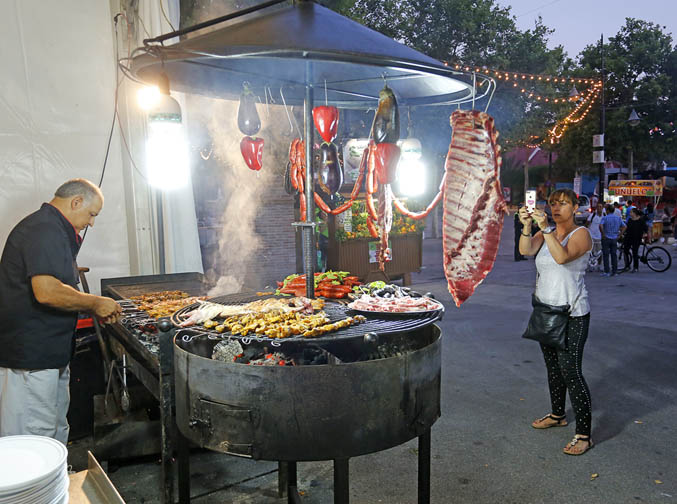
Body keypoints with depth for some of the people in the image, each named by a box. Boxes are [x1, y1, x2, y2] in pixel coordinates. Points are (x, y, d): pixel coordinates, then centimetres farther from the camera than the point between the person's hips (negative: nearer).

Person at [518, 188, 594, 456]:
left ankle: (584, 434, -1)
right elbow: (526, 250, -9)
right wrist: (527, 226, -24)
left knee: (571, 370, -9)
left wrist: (545, 229, -32)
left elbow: (562, 256, -26)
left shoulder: (581, 233, -8)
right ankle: (557, 415, 34)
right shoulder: (546, 233, 9)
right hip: (546, 310, 7)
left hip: (572, 315, -7)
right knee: (553, 367, 17)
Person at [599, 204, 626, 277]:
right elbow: (624, 226, 8)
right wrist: (619, 234, 9)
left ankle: (607, 272, -1)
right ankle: (615, 271, 10)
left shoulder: (605, 218, -9)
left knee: (606, 255, 0)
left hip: (606, 238, -5)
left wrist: (603, 234, -15)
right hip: (614, 239, 5)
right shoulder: (618, 218, 8)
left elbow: (600, 226, -25)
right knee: (614, 255, 9)